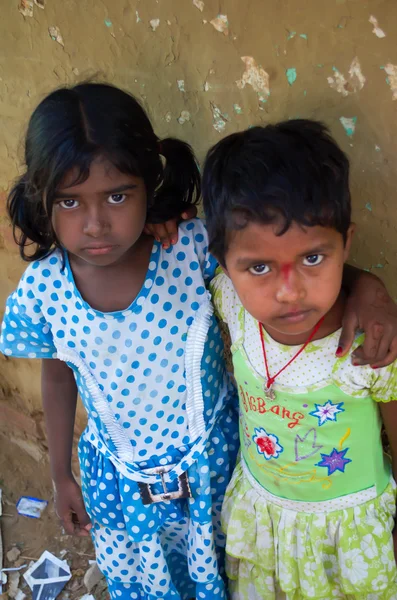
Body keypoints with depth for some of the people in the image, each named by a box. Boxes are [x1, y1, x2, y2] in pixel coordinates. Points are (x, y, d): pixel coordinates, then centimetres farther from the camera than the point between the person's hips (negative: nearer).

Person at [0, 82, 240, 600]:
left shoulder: (194, 249, -26)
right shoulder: (42, 291, -19)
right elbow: (58, 380, -3)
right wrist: (61, 475, 9)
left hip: (216, 463, -1)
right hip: (121, 481, 1)